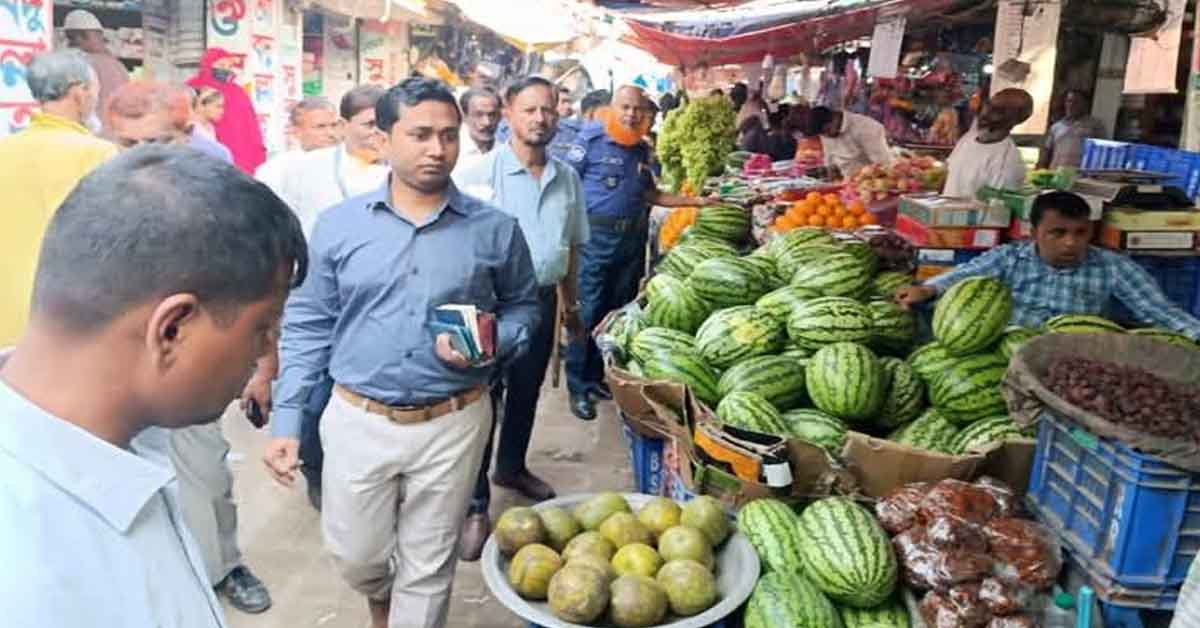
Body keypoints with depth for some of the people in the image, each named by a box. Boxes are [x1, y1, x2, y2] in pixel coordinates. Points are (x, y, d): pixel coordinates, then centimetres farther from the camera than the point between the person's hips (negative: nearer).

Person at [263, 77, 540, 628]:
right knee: (355, 556, 18)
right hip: (357, 420, 1)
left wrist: (492, 345, -14)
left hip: (453, 424, -1)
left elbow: (523, 307, 8)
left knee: (427, 568, 14)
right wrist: (285, 421, -1)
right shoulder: (337, 224, -2)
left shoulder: (495, 229, -4)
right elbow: (307, 327, 3)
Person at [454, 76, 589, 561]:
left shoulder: (567, 178, 6)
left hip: (542, 299, 5)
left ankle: (511, 467, 42)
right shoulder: (482, 174, -11)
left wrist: (572, 307, 18)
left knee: (526, 393, 20)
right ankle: (475, 507, 11)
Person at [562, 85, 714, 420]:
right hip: (594, 237, -6)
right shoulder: (590, 139, -5)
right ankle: (578, 387, 6)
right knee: (586, 311, -4)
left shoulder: (643, 149, 14)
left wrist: (698, 201, 16)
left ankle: (597, 376, 25)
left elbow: (651, 195, 20)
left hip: (632, 239, 6)